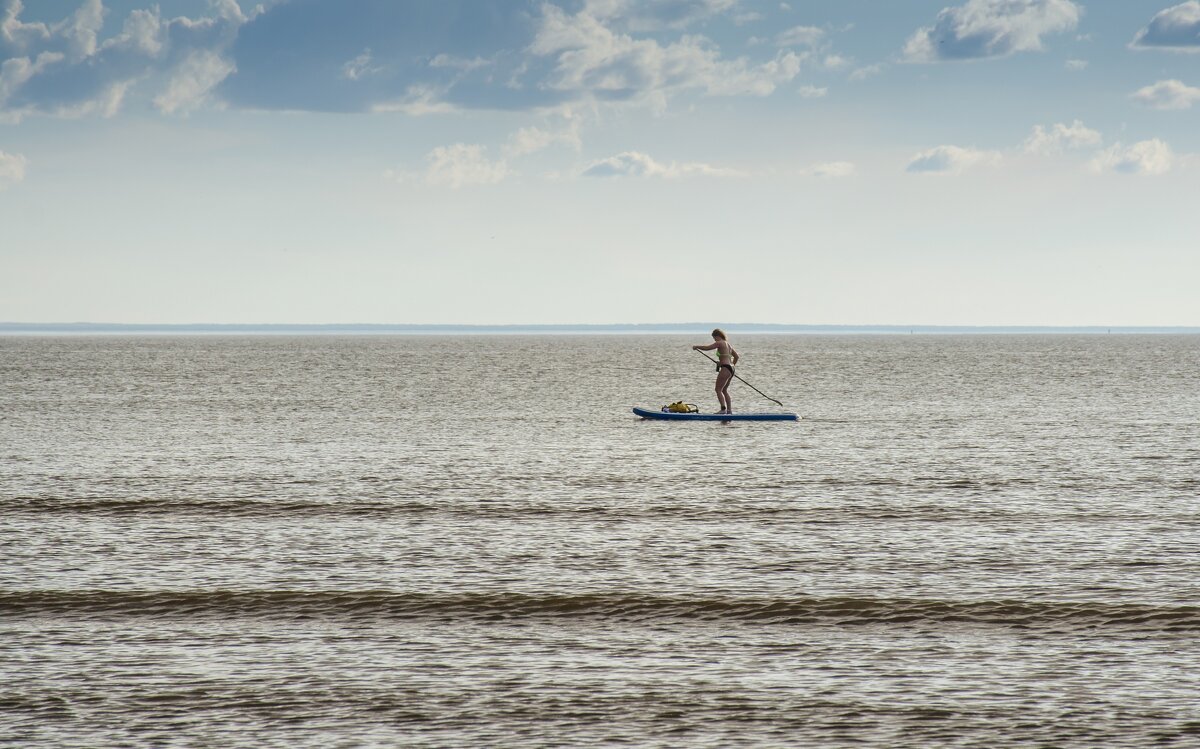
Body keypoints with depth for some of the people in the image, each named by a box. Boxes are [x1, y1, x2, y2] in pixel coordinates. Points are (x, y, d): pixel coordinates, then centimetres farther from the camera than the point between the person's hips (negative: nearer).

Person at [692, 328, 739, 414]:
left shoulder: (720, 343, -6)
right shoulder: (728, 344, 21)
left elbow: (707, 348, -13)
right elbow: (736, 356, 27)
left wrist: (696, 347, 2)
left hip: (725, 368, -9)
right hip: (731, 369, 9)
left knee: (718, 389, -8)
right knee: (724, 390, 17)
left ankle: (723, 409, -19)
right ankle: (729, 410, 14)